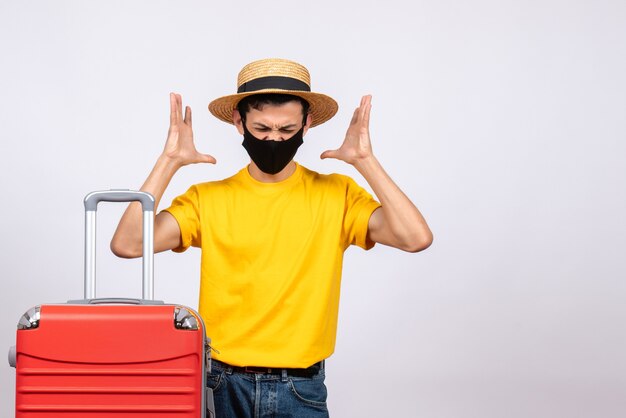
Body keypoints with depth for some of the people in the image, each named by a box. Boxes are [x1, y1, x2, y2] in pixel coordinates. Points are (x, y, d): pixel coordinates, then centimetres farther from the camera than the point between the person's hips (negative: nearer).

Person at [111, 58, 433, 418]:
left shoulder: (337, 195, -2)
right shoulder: (208, 199, 0)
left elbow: (416, 238, -14)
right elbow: (127, 244, -11)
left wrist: (365, 161, -15)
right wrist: (169, 161, -12)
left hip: (301, 389, 0)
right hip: (222, 384, 1)